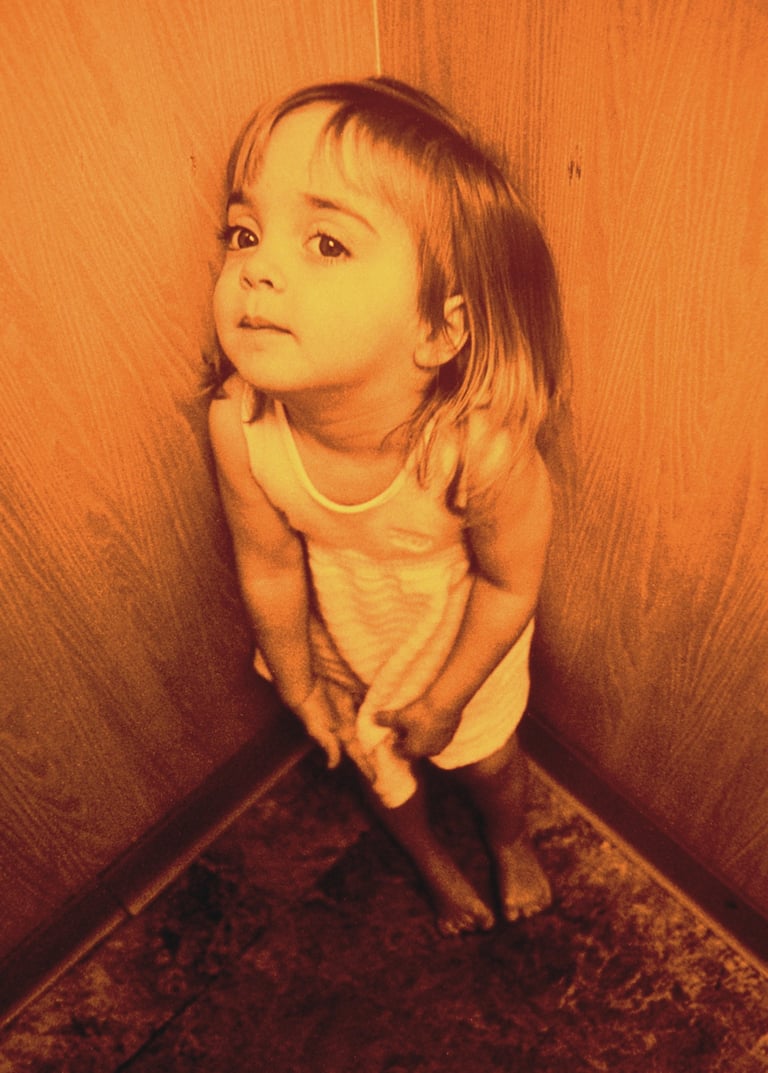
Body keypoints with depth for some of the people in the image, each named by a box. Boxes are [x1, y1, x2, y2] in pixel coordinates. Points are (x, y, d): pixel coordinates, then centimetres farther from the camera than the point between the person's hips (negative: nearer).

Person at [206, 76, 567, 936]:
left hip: (464, 649, -2)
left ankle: (511, 843, 64)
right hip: (343, 653, 2)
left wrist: (444, 701, -10)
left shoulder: (480, 444, -42)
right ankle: (433, 864, 63)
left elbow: (509, 584, -24)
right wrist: (299, 684, -2)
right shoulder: (239, 427, -33)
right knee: (380, 774, 28)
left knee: (486, 763, 26)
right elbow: (270, 568, -16)